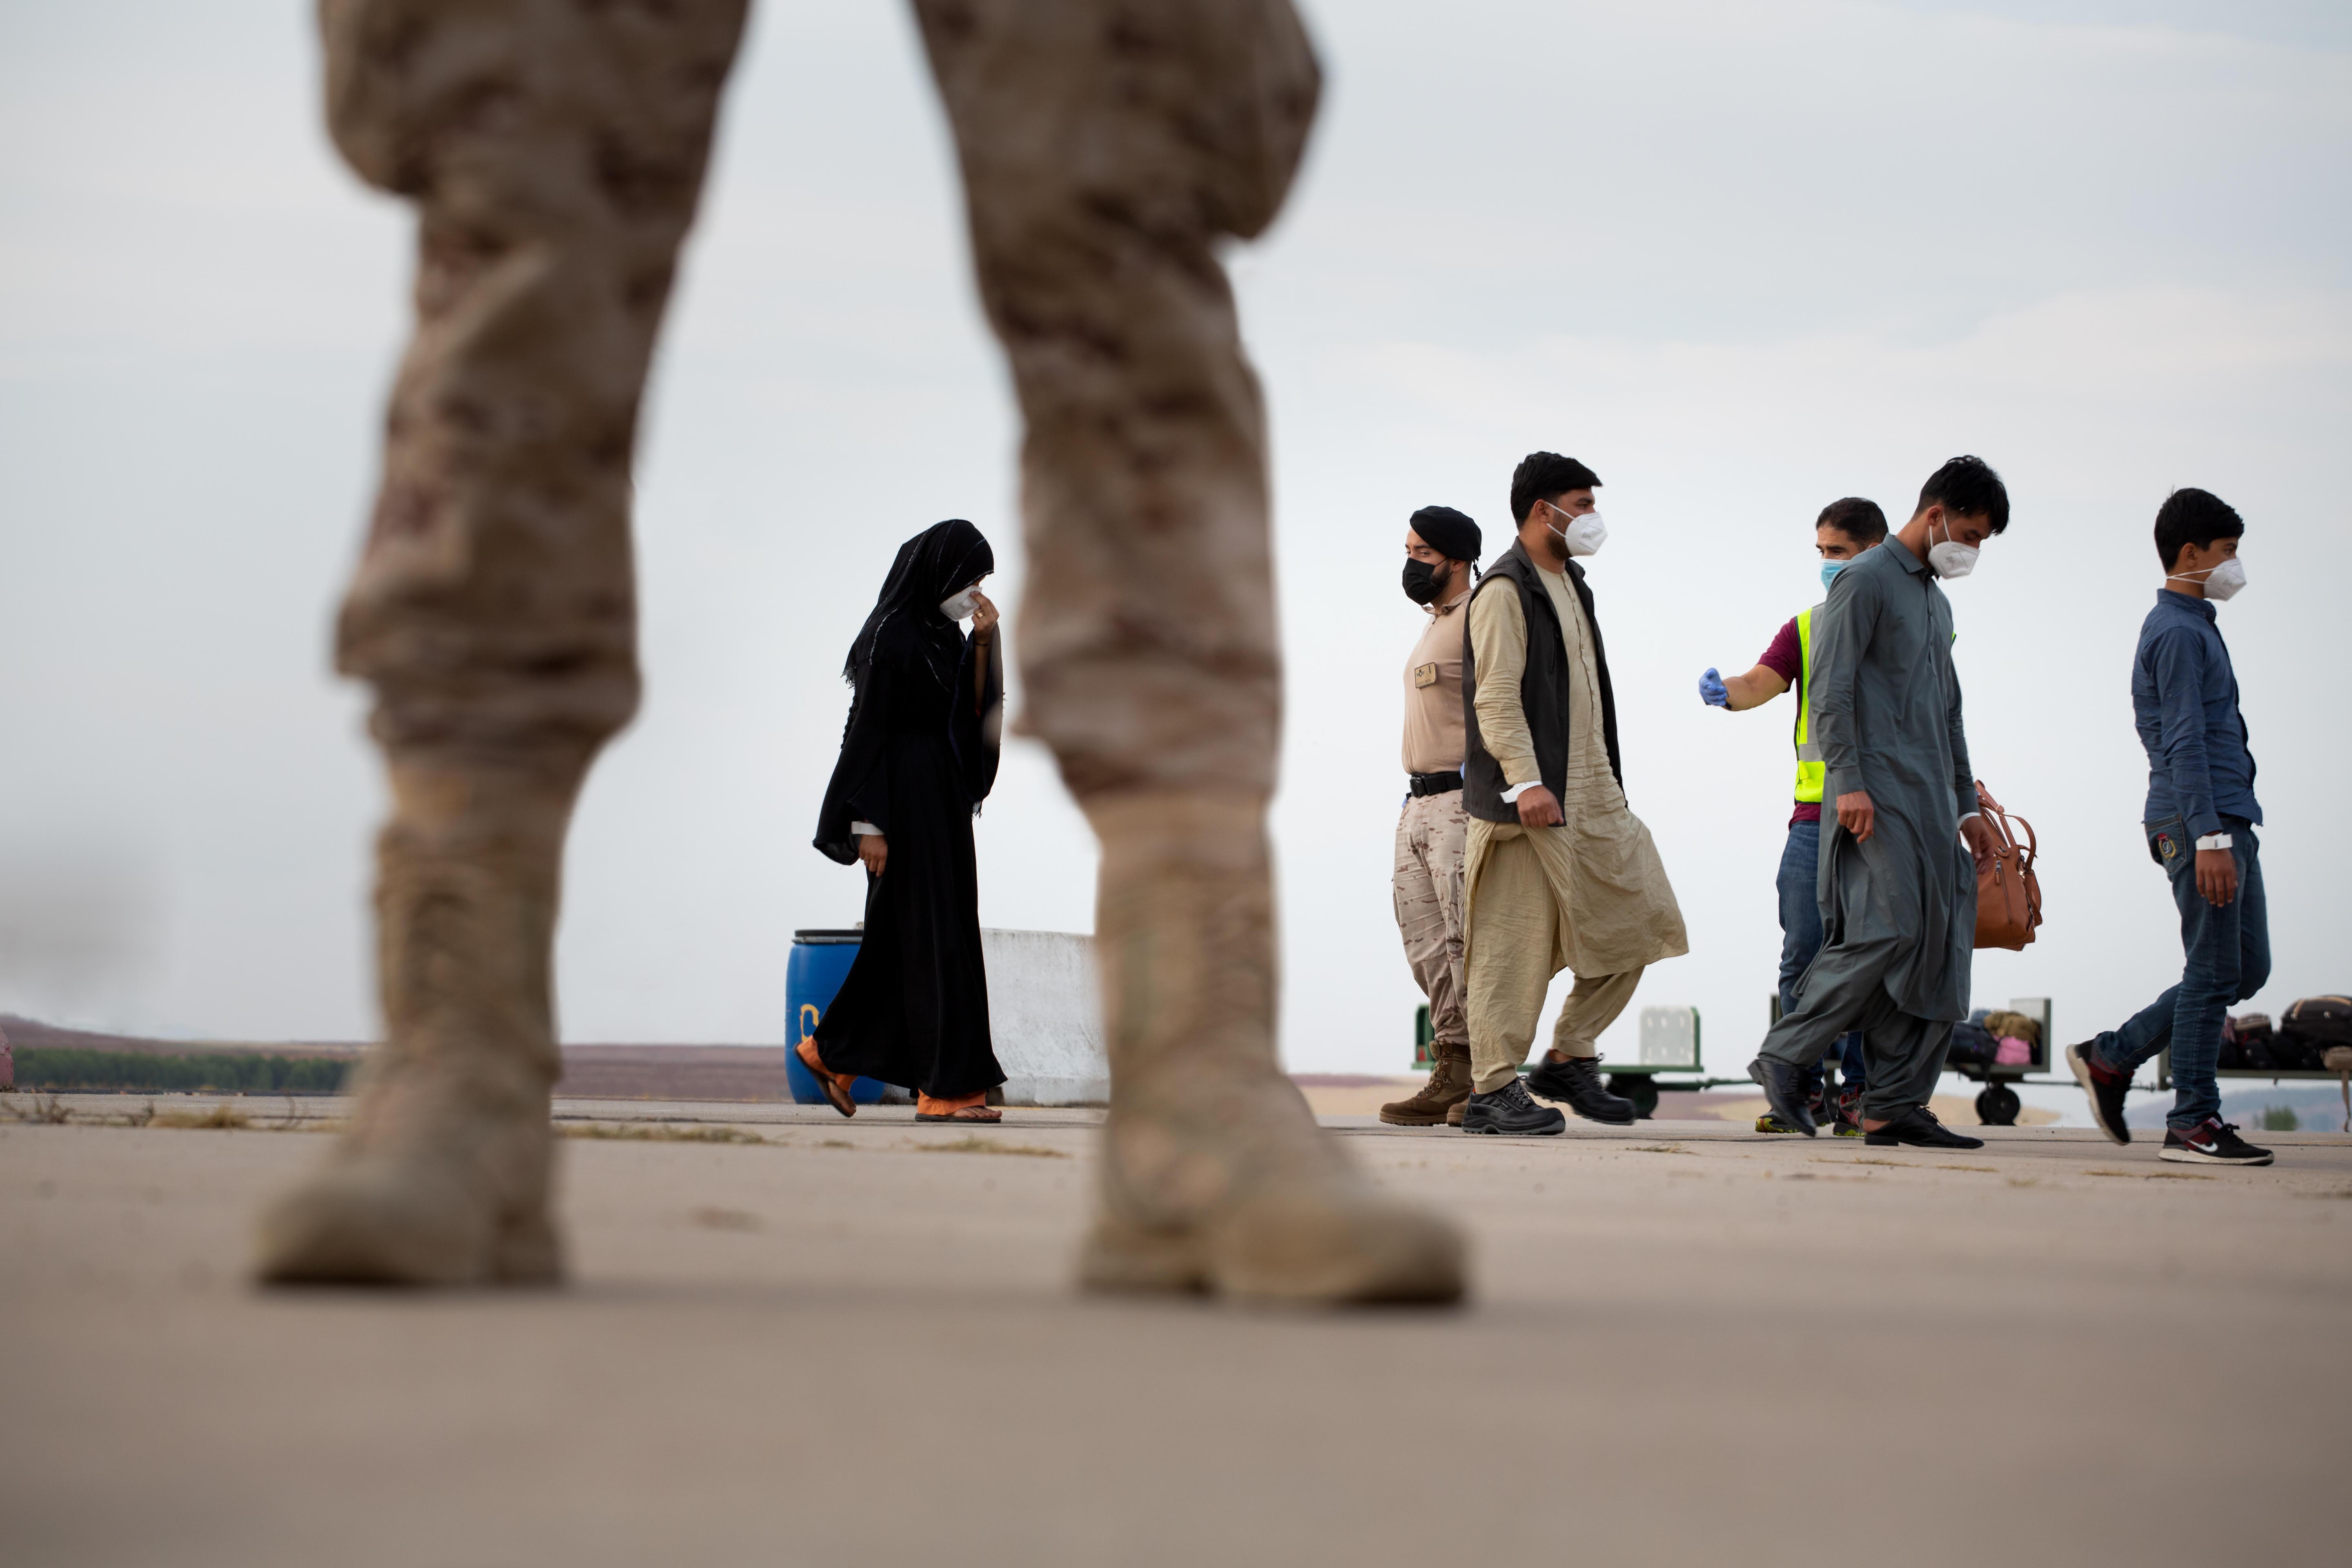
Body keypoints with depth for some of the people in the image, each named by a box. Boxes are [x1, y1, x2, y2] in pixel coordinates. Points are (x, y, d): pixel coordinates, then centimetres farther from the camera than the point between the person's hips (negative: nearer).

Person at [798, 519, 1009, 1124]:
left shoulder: (945, 635, 13)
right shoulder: (891, 637, -14)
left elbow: (973, 713, 10)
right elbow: (867, 731, -16)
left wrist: (984, 644, -1)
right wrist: (869, 824, -19)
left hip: (944, 796, 9)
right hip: (905, 798, -9)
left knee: (903, 938, 14)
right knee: (933, 936, -9)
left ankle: (831, 1050, 25)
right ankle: (945, 1087, -7)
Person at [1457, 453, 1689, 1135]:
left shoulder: (1570, 584, 20)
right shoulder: (1505, 590, -9)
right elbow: (1497, 697, -17)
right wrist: (1525, 782, -25)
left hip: (1592, 793, 9)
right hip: (1529, 801, -9)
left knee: (1638, 921, 6)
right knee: (1516, 943, -8)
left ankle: (1569, 1059, 14)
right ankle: (1492, 1089, -3)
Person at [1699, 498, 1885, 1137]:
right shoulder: (1806, 627, 14)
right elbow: (1764, 681, -4)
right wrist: (1727, 691, -23)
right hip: (1815, 813, 3)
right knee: (1803, 953, -1)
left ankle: (1860, 1090, 5)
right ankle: (1804, 1087, 6)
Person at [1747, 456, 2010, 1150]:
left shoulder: (1936, 600, 25)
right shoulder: (1867, 580, -4)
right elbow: (1831, 689, -12)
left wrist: (1968, 805, 23)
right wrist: (1848, 781, -20)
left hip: (1931, 802, 9)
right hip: (1877, 796, -9)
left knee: (1941, 945, 2)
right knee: (1889, 930, -18)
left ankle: (1895, 1105, 3)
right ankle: (1784, 1055, -8)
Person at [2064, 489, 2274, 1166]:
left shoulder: (2195, 626, 21)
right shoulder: (2179, 632, -10)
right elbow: (2184, 743, -18)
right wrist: (2209, 836, -23)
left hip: (2228, 818, 10)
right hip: (2200, 819, -10)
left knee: (2247, 969, 11)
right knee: (2215, 972, -6)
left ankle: (2111, 1057, 15)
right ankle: (2193, 1123, -1)